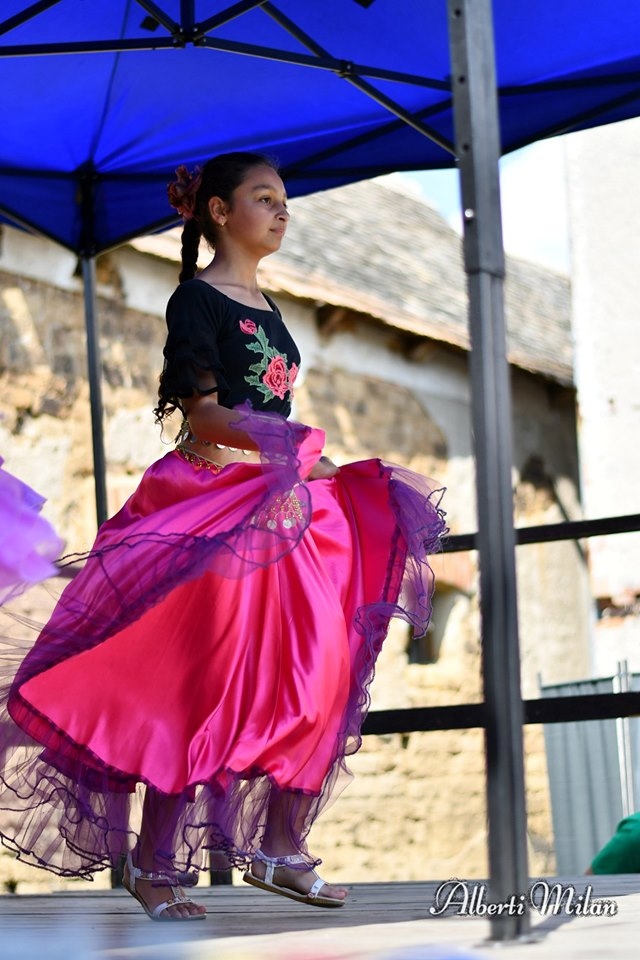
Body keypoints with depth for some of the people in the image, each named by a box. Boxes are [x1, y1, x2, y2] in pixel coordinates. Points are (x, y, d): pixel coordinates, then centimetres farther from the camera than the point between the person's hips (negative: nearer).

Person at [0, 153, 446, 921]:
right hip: (212, 503, -8)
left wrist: (311, 465, 19)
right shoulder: (197, 300, -5)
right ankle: (153, 864, 2)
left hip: (277, 506, 8)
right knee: (197, 682, -7)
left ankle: (280, 849, 7)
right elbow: (203, 413, -15)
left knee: (318, 676, 0)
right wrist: (274, 445, -29)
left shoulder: (264, 308, 19)